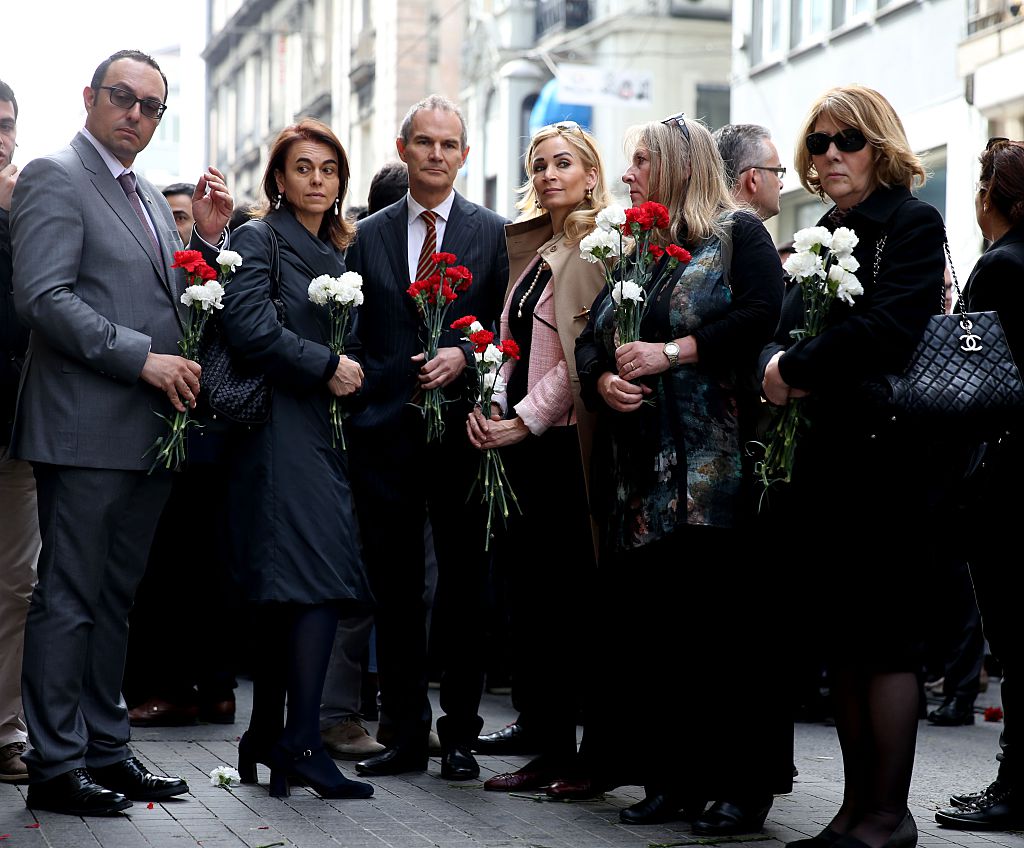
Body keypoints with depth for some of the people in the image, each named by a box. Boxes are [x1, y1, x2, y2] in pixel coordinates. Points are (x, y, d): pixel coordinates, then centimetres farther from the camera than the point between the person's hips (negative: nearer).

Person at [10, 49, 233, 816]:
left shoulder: (151, 197, 20)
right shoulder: (54, 177, -6)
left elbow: (174, 307, 22)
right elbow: (43, 297, -17)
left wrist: (208, 237, 6)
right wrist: (141, 358, -19)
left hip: (148, 433, 8)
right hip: (87, 429, -8)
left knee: (115, 599, 14)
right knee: (69, 600, -3)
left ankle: (107, 751, 21)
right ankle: (56, 767, 2)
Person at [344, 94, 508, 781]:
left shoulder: (493, 233, 5)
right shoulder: (369, 236, 11)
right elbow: (353, 336, 11)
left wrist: (463, 356, -14)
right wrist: (357, 403, 1)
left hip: (462, 428, -2)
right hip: (387, 433, 2)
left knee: (464, 588, 3)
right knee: (395, 589, 4)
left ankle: (461, 736, 11)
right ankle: (407, 733, 12)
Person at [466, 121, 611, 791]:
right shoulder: (530, 247, 18)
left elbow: (587, 350, -13)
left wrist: (527, 418, -14)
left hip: (564, 436, -8)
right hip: (518, 436, 8)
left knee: (567, 595, -3)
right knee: (528, 593, 6)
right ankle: (547, 744, 11)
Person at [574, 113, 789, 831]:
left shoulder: (739, 234, 2)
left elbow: (761, 313, -14)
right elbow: (590, 342, 20)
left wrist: (674, 352, -16)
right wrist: (603, 381, -2)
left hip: (715, 467, -7)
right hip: (639, 470, 7)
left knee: (724, 616, -7)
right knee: (650, 617, 2)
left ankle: (744, 782, -2)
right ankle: (674, 776, 8)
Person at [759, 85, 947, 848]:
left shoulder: (913, 225, -4)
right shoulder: (821, 236, 18)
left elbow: (891, 326, -18)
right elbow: (785, 331, 16)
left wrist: (797, 369, -12)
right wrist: (776, 367, -6)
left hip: (885, 451, -7)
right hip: (821, 456, 7)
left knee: (884, 636, -5)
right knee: (841, 640, 8)